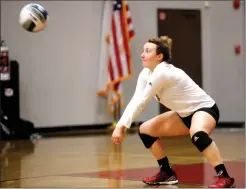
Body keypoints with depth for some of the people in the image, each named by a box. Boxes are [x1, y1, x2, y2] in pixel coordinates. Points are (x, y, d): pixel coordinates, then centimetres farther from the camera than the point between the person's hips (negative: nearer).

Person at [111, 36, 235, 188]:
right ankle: (167, 173, 17)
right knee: (145, 130, 7)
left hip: (205, 108, -10)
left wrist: (122, 126, -24)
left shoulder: (161, 73, -27)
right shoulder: (146, 74, -1)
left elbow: (140, 103, -27)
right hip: (185, 114, 10)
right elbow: (135, 101, -7)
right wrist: (120, 126, -17)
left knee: (197, 133, -41)